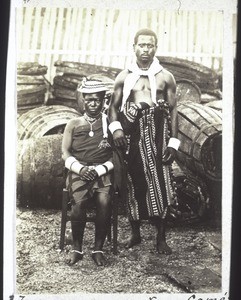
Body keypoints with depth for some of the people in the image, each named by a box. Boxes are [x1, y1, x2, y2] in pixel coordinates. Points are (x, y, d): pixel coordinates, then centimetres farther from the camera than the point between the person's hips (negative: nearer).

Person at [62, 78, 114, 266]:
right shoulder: (73, 124, 16)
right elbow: (66, 153, 8)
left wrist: (99, 170, -11)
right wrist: (80, 168, -10)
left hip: (103, 171, 0)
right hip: (79, 171, 1)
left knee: (105, 203, -29)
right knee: (79, 203, -28)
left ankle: (98, 249, -14)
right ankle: (77, 249, -13)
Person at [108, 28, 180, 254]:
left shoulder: (166, 77, 7)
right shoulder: (124, 77, 10)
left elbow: (173, 110, 6)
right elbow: (113, 107, 8)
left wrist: (173, 142, -2)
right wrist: (115, 128, -12)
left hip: (157, 134, -1)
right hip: (131, 134, 1)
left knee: (160, 184, -4)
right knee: (133, 184, 4)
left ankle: (161, 238, 6)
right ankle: (135, 233, 19)